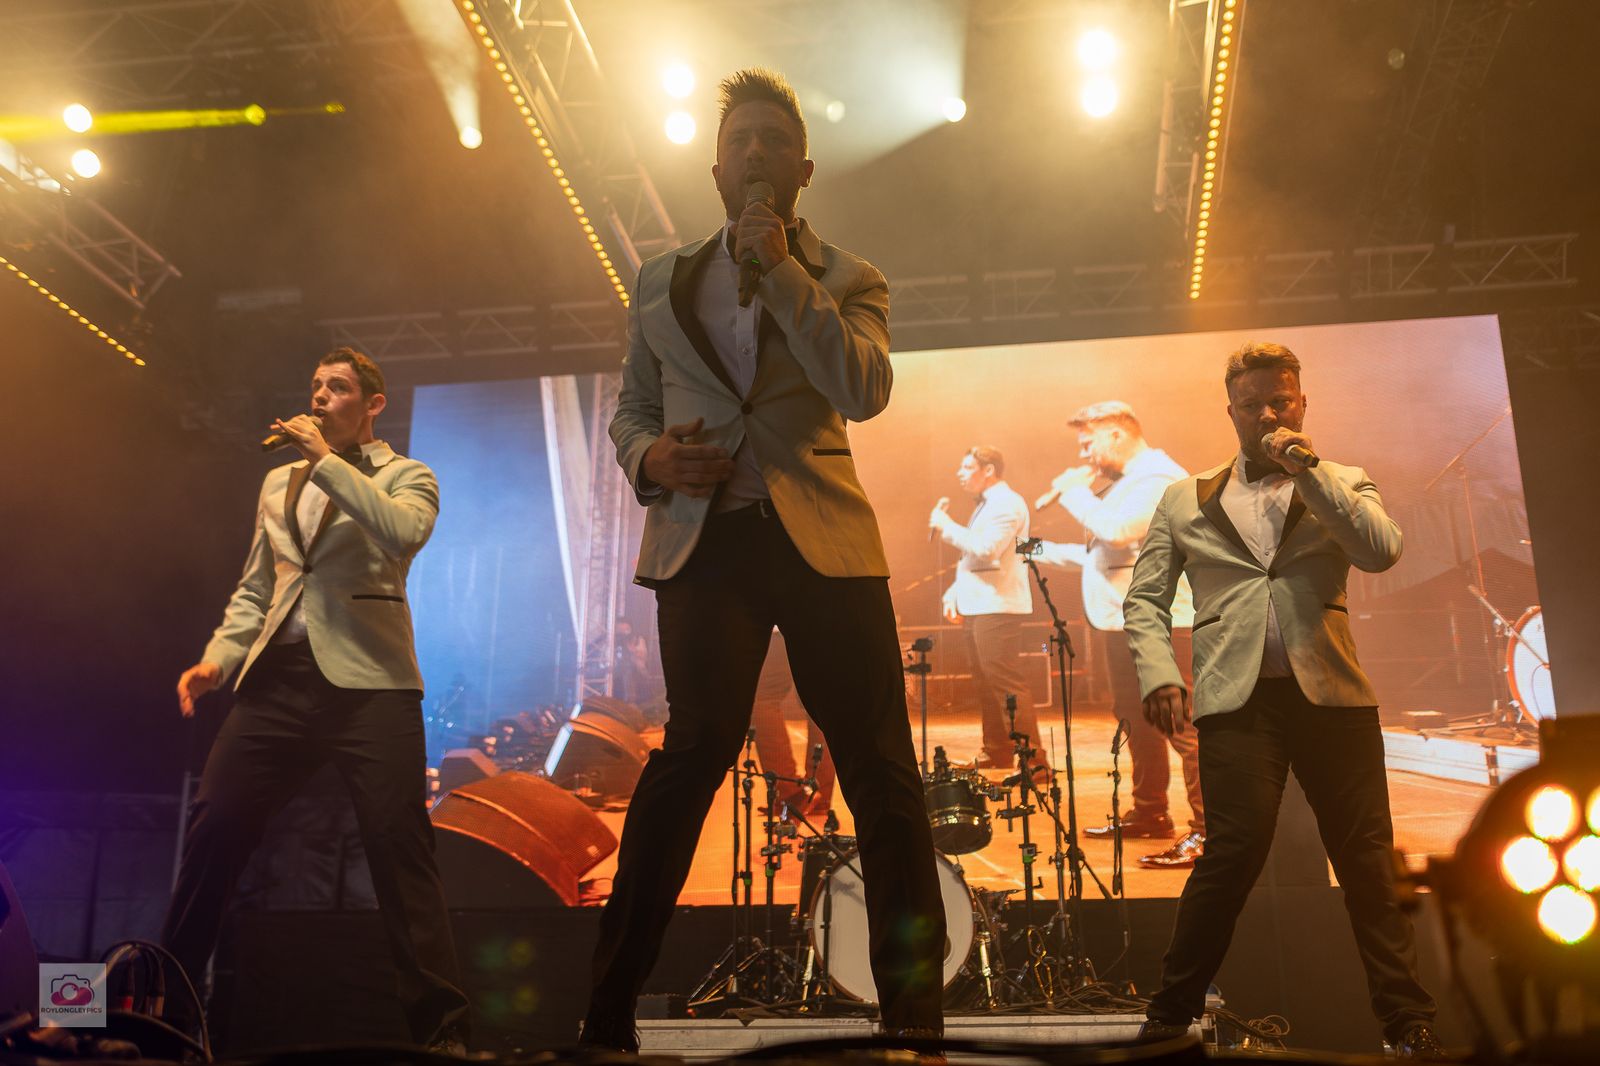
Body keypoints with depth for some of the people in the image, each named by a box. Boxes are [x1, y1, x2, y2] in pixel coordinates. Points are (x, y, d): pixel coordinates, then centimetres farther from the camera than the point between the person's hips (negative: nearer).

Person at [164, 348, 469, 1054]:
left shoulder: (405, 477, 9)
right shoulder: (278, 483, 24)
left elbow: (404, 534, -15)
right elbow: (254, 589, 25)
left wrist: (327, 460, -9)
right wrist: (219, 655, 8)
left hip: (366, 679, -4)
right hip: (278, 677, 5)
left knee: (397, 843, -11)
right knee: (212, 826, -4)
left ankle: (441, 1028, -5)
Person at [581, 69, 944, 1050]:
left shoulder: (847, 280, 11)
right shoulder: (664, 282, 18)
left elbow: (864, 392, -8)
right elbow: (630, 407, 23)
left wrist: (781, 270, -11)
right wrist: (648, 456, 0)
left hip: (823, 536, 0)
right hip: (704, 536, 0)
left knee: (882, 769, -3)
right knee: (700, 744, -13)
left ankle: (916, 1012, 8)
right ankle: (609, 1009, -2)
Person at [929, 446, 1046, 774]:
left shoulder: (1007, 503, -10)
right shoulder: (986, 505, 21)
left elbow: (986, 548, -23)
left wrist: (946, 526, -14)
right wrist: (954, 593, 12)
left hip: (996, 606, -10)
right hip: (977, 606, 10)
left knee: (1005, 680, -12)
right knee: (986, 681, 13)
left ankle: (1033, 757, -11)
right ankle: (996, 752, 21)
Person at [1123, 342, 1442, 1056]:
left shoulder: (1342, 484, 15)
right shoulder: (1186, 501, 16)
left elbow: (1381, 552, -5)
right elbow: (1145, 599, 13)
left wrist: (1307, 469, -6)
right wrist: (1159, 674, -4)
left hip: (1332, 694, 1)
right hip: (1236, 698, -1)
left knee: (1366, 858, 0)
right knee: (1235, 850, -13)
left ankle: (1408, 1024, 12)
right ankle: (1171, 1014, 0)